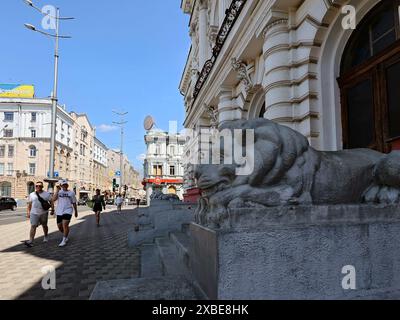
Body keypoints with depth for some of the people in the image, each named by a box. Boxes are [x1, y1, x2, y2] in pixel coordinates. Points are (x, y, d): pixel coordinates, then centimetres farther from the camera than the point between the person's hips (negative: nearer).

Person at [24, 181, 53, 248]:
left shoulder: (47, 194, 0)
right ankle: (30, 241, -14)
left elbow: (51, 202, 3)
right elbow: (29, 204, 11)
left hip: (44, 213, 0)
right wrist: (28, 212, 7)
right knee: (33, 226, -10)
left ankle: (46, 236, 36)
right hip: (34, 213, 0)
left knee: (44, 225, 14)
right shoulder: (32, 194, 6)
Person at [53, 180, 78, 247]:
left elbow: (74, 203, 12)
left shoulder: (71, 193, 6)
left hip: (68, 211, -3)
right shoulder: (59, 192, 7)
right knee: (60, 227, 10)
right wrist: (57, 190, -12)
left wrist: (76, 212, 15)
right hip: (59, 211, 3)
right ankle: (66, 236, 36)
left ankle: (64, 240, -5)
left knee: (65, 225, -17)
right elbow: (53, 199, -10)